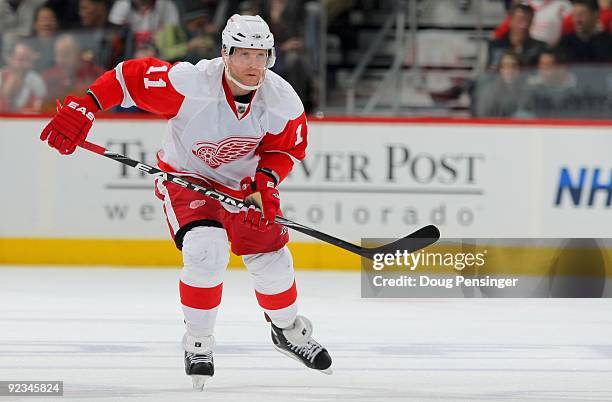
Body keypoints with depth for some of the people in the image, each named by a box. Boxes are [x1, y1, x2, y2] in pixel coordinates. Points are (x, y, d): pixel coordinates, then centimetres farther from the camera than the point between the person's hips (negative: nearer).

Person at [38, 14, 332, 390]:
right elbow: (131, 76, -25)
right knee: (206, 251, -24)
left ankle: (288, 329, 31)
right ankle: (198, 342, -3)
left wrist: (265, 180, -22)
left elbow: (286, 146, -5)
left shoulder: (283, 101, -21)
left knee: (270, 256, 1)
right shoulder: (190, 82, -33)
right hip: (186, 176, -4)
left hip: (244, 181, 4)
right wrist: (82, 108, -30)